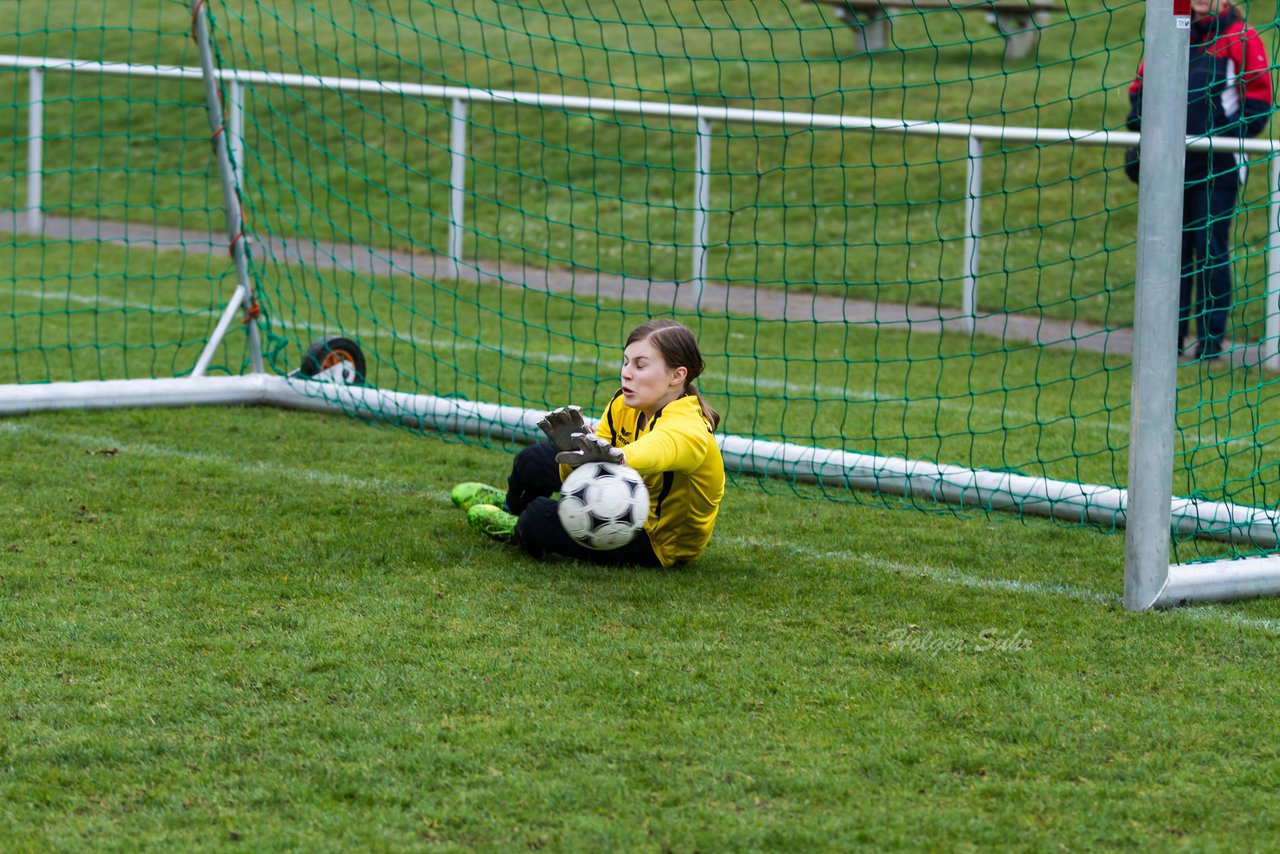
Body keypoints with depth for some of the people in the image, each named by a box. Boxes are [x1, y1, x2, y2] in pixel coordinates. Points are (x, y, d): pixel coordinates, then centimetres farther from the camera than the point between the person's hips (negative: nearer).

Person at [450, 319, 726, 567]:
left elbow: (661, 447, -61)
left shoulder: (689, 429, -36)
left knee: (541, 518, -19)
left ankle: (520, 532, 23)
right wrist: (574, 448, -39)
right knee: (535, 459, 5)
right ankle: (512, 505, 45)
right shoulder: (623, 406, -11)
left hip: (658, 542, -7)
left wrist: (617, 457, -84)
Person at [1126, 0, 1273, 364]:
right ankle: (1172, 334, 16)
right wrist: (1141, 123, 2)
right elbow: (1141, 85, 20)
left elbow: (1258, 103, -5)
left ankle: (1211, 339, 4)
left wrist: (1227, 134, -17)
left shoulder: (1241, 39, -4)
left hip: (1217, 169, -5)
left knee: (1211, 251, -3)